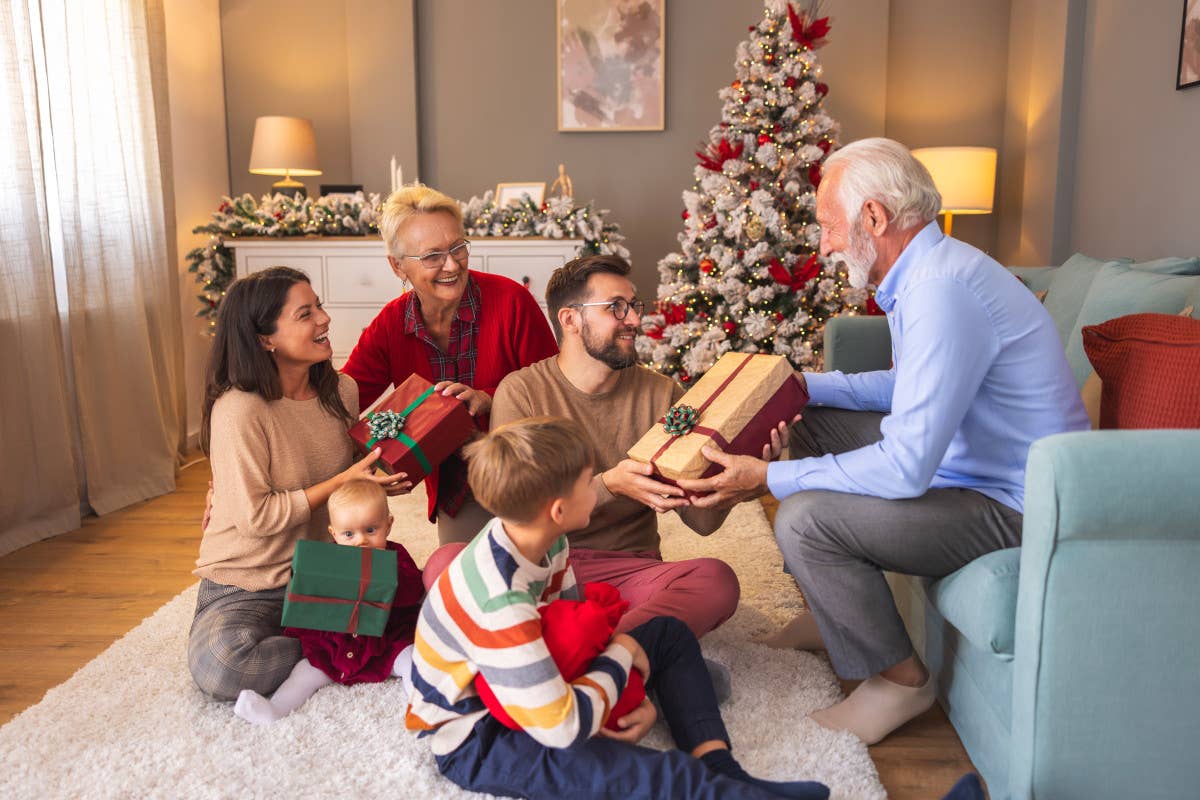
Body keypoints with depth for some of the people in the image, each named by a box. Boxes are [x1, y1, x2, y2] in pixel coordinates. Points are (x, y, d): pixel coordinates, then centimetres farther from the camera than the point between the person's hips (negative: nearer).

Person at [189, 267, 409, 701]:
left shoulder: (341, 390, -2)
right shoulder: (239, 409, -22)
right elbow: (255, 517, -21)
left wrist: (380, 481, -7)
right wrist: (342, 483, -22)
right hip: (245, 585, -5)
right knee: (222, 668, -33)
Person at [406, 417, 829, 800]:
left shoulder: (541, 541, -8)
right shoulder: (500, 604, -36)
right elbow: (563, 728, -36)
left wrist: (635, 697, -9)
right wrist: (620, 655, -19)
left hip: (528, 678, 10)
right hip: (472, 738, -9)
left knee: (670, 634, 7)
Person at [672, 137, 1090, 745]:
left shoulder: (941, 291, -28)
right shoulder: (927, 271, 6)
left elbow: (907, 467, -30)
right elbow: (908, 385, 21)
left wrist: (769, 479, -23)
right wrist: (804, 385, 13)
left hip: (1013, 508, -10)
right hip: (965, 461, 11)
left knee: (804, 518, -24)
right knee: (813, 423, 15)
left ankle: (898, 679, 0)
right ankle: (839, 608, 25)